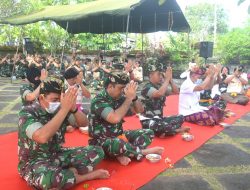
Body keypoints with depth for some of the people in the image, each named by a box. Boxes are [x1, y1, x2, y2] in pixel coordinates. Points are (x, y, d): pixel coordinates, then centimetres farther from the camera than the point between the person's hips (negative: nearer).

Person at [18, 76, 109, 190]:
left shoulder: (59, 109, -5)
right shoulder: (27, 113, -19)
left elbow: (84, 123, -3)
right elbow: (42, 137, -38)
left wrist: (73, 108, -24)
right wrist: (64, 109, -36)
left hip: (58, 155, 5)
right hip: (34, 161, -5)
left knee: (97, 152, -5)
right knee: (48, 178, -40)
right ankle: (89, 175, -15)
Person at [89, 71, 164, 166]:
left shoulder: (120, 97, -2)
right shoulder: (98, 101, -20)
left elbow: (140, 110, 4)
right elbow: (115, 118, -36)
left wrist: (134, 97, -16)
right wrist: (129, 98, -28)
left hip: (118, 135, 7)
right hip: (101, 140, -7)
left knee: (148, 133, -1)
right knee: (118, 144, -40)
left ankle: (123, 154, -19)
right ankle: (143, 151, -11)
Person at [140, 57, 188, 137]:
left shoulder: (160, 86, 7)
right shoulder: (147, 88, -17)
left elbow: (176, 92, 5)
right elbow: (159, 93, -37)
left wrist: (170, 79, -7)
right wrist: (167, 78, -26)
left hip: (159, 119, 9)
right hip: (148, 121, -9)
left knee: (180, 118, 3)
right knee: (165, 127, -34)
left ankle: (165, 131, -10)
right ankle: (177, 130, -2)